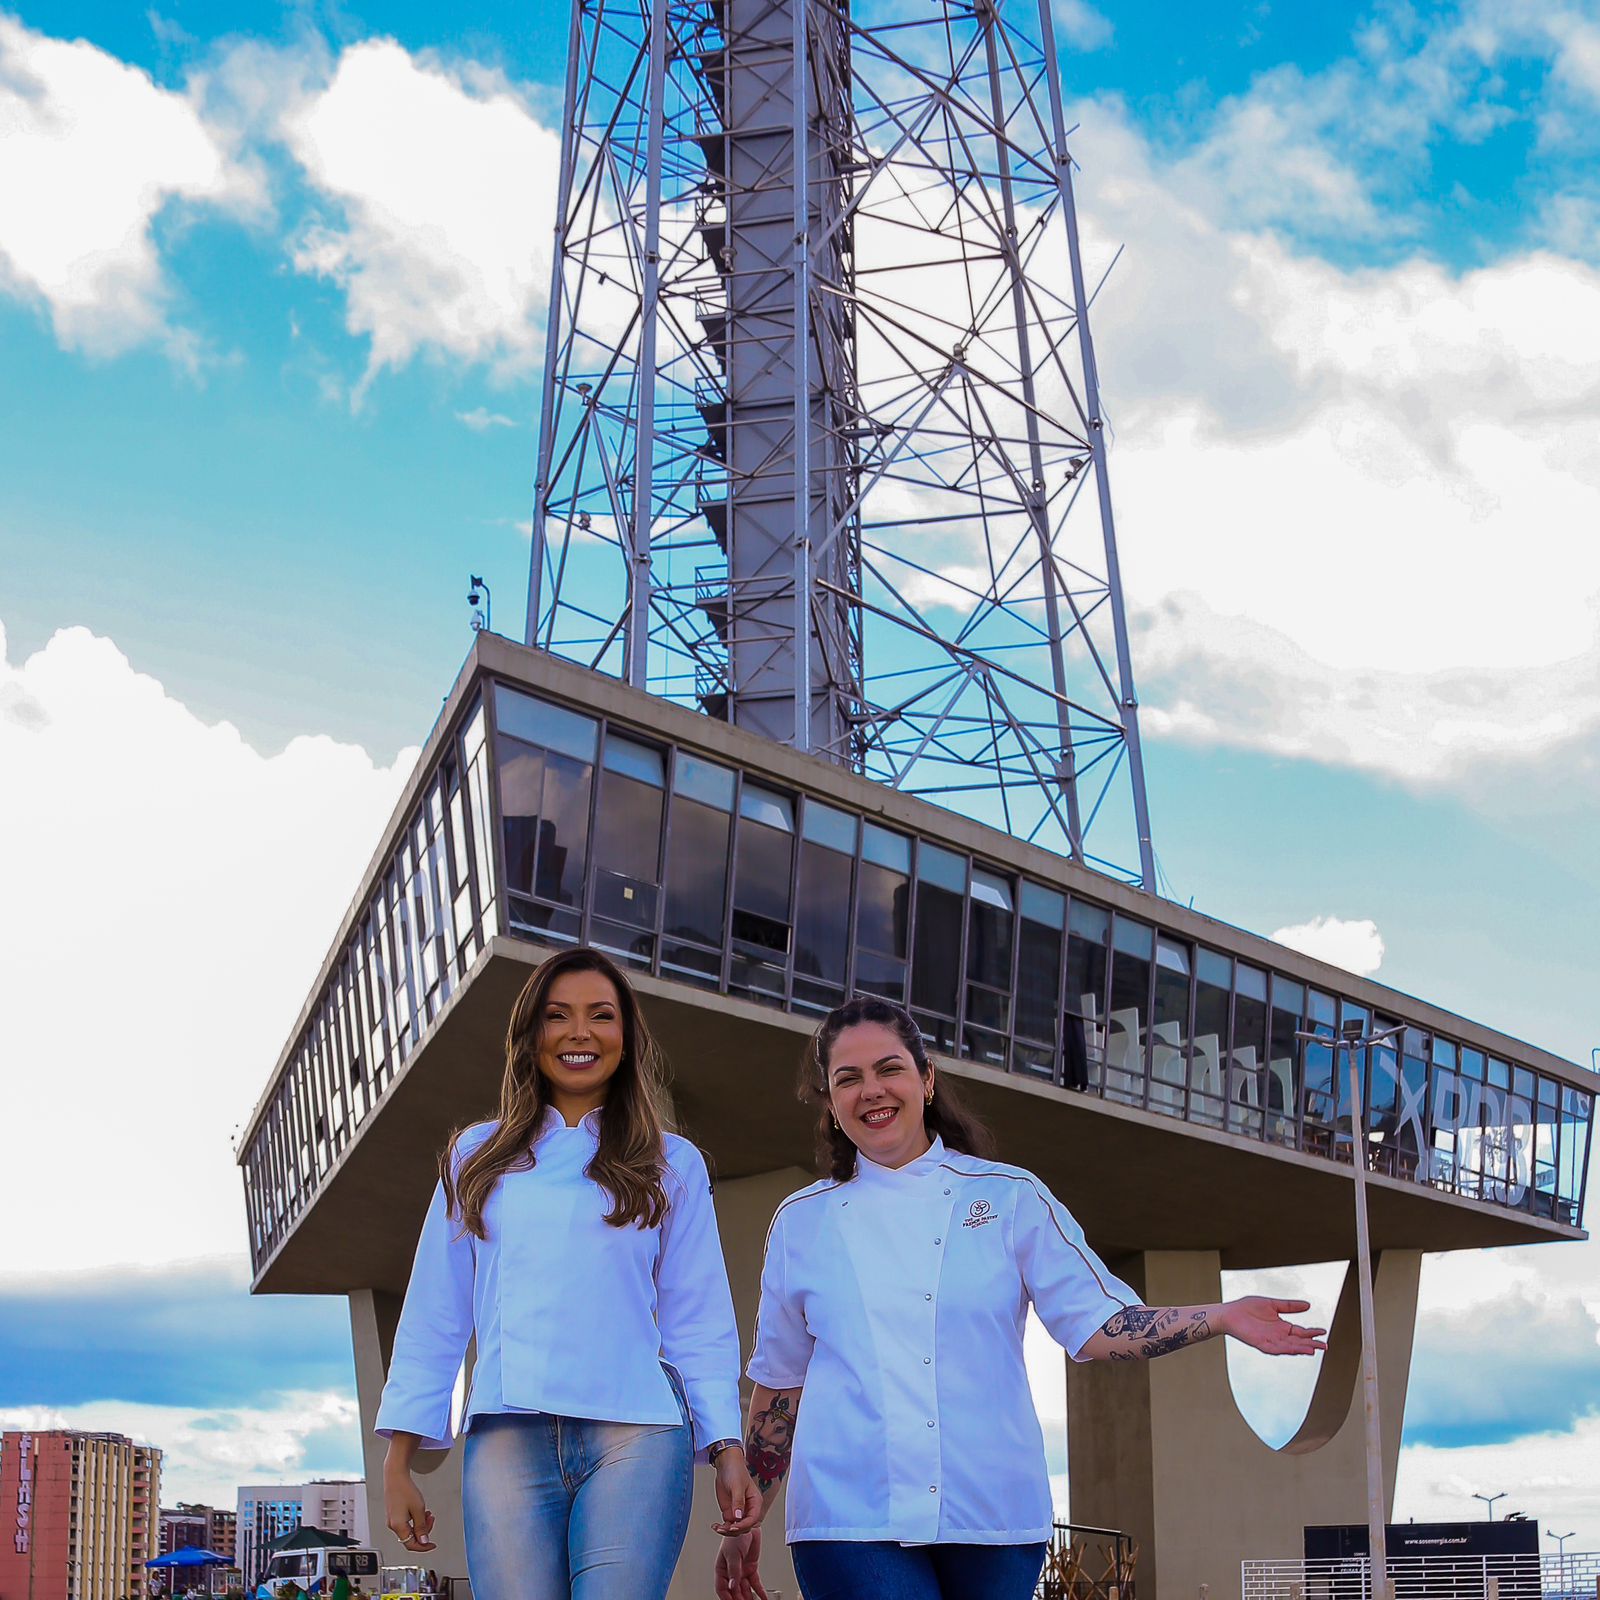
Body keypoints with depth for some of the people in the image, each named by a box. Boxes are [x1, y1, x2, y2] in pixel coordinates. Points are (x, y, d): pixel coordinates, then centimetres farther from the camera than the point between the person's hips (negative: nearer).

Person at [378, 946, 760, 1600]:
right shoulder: (479, 1156, 16)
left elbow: (698, 1319, 11)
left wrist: (727, 1448, 0)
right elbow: (433, 1313, 14)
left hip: (635, 1436, -1)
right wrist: (398, 1461, 9)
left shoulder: (671, 1165, 14)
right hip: (508, 1439, 1)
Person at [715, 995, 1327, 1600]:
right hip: (852, 1520, 0)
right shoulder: (801, 1222, 9)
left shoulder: (1010, 1198, 5)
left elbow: (1096, 1323, 2)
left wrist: (1222, 1318, -10)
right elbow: (779, 1379, 15)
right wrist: (743, 1521, 16)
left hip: (993, 1514, 1)